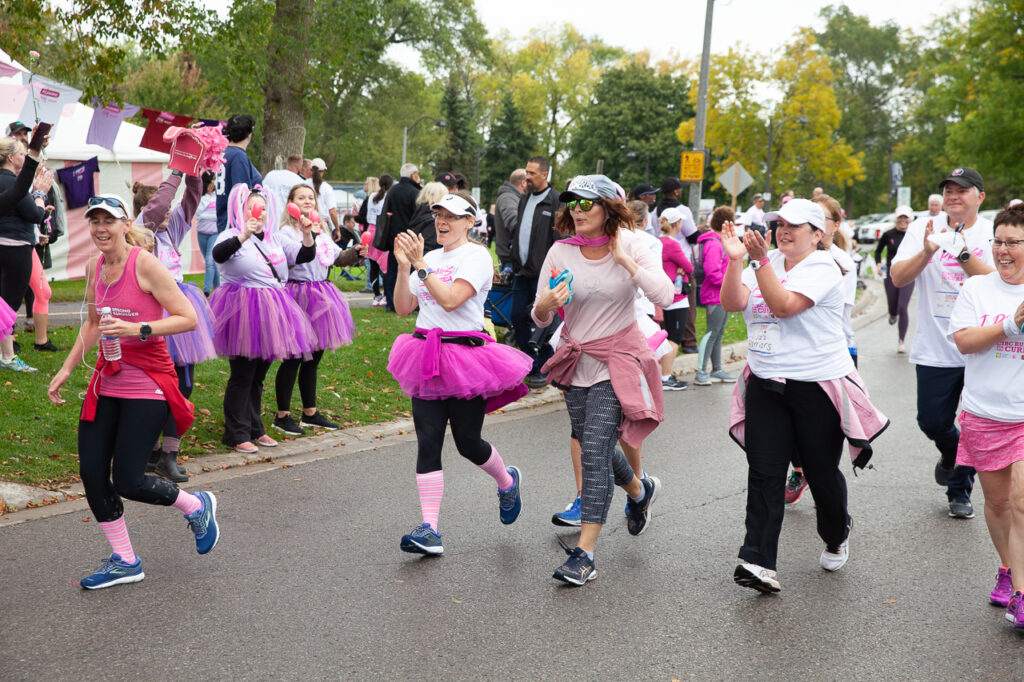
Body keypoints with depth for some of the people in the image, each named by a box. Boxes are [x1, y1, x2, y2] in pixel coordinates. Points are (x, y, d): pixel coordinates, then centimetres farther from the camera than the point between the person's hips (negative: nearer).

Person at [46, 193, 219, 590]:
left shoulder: (144, 263, -13)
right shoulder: (94, 267, 8)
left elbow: (188, 318, -16)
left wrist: (136, 329, -26)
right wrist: (66, 369, 19)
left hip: (147, 385, -7)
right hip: (108, 381, 7)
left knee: (127, 481, -8)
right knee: (91, 473, 3)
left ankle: (197, 506, 21)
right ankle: (124, 561, 20)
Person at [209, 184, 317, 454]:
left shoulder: (275, 239, 16)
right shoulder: (232, 236, -4)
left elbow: (306, 255, 11)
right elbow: (218, 254, -26)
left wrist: (307, 234, -8)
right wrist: (244, 236, -40)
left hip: (270, 314, 7)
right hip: (243, 311, -7)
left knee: (259, 374, 14)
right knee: (242, 375, -4)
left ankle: (254, 429, 25)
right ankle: (236, 434, 4)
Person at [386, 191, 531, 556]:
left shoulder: (476, 256, -6)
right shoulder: (431, 257, 14)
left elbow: (451, 299, -21)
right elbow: (403, 307, 10)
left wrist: (419, 264, -19)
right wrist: (403, 266, -2)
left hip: (465, 356, -5)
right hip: (427, 357, 6)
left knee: (468, 441, 1)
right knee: (428, 442, -4)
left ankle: (507, 481, 35)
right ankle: (429, 530, -5)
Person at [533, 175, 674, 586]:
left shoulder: (630, 246, -8)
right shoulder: (560, 252, -3)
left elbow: (664, 296, -20)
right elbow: (541, 319, 0)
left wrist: (625, 260, -19)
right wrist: (544, 306, -23)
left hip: (617, 362, -4)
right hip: (576, 363, 4)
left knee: (595, 449, -14)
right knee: (594, 446, 17)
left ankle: (584, 553, -11)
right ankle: (640, 491, 49)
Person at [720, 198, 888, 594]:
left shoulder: (822, 268, -8)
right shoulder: (767, 263, 10)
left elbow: (784, 305, -22)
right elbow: (731, 303, -3)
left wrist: (759, 259, -26)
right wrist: (735, 259, -16)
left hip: (818, 386, -4)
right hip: (766, 385, 5)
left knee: (821, 471, 8)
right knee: (764, 473, -4)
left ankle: (837, 536, 37)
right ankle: (759, 562, -7)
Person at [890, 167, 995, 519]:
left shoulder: (993, 232, -1)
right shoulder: (923, 229, 1)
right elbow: (898, 278, -7)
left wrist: (962, 252, -27)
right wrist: (927, 252, -23)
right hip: (935, 349, 1)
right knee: (932, 421, 6)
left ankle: (960, 489, 26)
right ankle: (950, 455, 40)